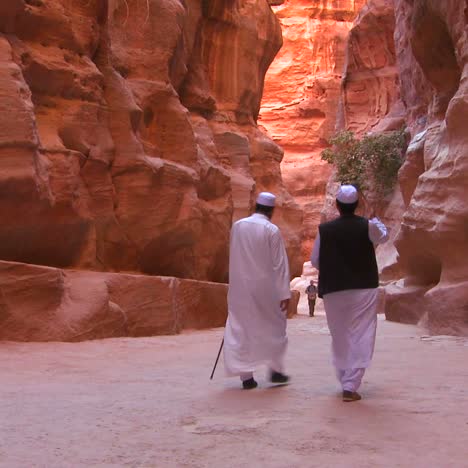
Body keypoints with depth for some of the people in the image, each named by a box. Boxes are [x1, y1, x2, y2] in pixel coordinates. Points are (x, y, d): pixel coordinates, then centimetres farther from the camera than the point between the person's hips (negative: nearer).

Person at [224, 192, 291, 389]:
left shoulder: (237, 226, 1)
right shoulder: (272, 230, -11)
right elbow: (280, 264, -11)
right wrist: (285, 293, -9)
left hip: (240, 288, 3)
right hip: (266, 289, -3)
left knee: (242, 329, 8)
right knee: (275, 326, 15)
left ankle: (246, 376, 6)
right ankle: (276, 370, 18)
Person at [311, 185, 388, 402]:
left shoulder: (325, 229, -4)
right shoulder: (367, 226, -6)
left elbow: (315, 260, 4)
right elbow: (383, 236, 17)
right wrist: (376, 221, 36)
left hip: (333, 291, 2)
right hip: (364, 289, -1)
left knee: (340, 338, 16)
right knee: (360, 338, 0)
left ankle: (345, 380, 26)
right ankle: (350, 386, -8)